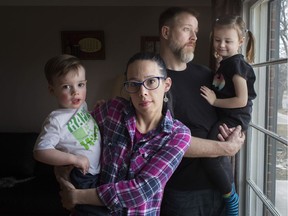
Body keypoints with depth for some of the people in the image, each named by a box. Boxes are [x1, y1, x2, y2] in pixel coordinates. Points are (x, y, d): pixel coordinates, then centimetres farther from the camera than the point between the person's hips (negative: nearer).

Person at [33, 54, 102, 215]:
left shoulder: (83, 105, -3)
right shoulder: (57, 120, -24)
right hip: (81, 179, -7)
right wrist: (73, 158, -30)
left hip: (98, 172, 7)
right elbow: (40, 151, -27)